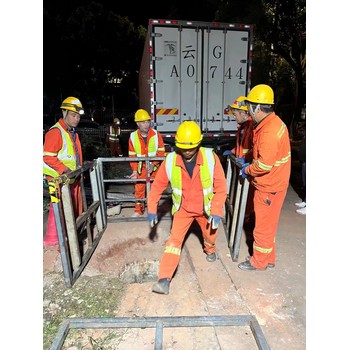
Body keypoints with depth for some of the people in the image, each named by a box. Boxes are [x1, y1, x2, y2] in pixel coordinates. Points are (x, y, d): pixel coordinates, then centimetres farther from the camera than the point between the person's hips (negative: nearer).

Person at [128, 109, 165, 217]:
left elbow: (161, 151, -9)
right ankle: (139, 210, 28)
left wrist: (153, 164, -21)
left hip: (154, 168, -1)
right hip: (140, 168, 1)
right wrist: (134, 170, -9)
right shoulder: (133, 137, -8)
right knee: (139, 189, 10)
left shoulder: (156, 135, -12)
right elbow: (132, 155, -3)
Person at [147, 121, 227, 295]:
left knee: (210, 234, 22)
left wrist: (216, 212, -21)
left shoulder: (210, 158, -24)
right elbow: (157, 185, -9)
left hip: (205, 208, 1)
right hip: (183, 208, 0)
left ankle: (210, 249, 58)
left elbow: (221, 187, -17)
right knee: (174, 239, -11)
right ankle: (164, 279, -4)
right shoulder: (170, 161, -21)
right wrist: (152, 209, -8)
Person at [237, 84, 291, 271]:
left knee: (263, 225, 7)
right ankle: (268, 259, 38)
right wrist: (250, 166, 9)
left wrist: (248, 170, -12)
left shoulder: (270, 130, -25)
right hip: (269, 183, 10)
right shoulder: (270, 122, 8)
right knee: (267, 223, 21)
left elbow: (265, 164, -29)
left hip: (269, 186, -10)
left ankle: (259, 261, 27)